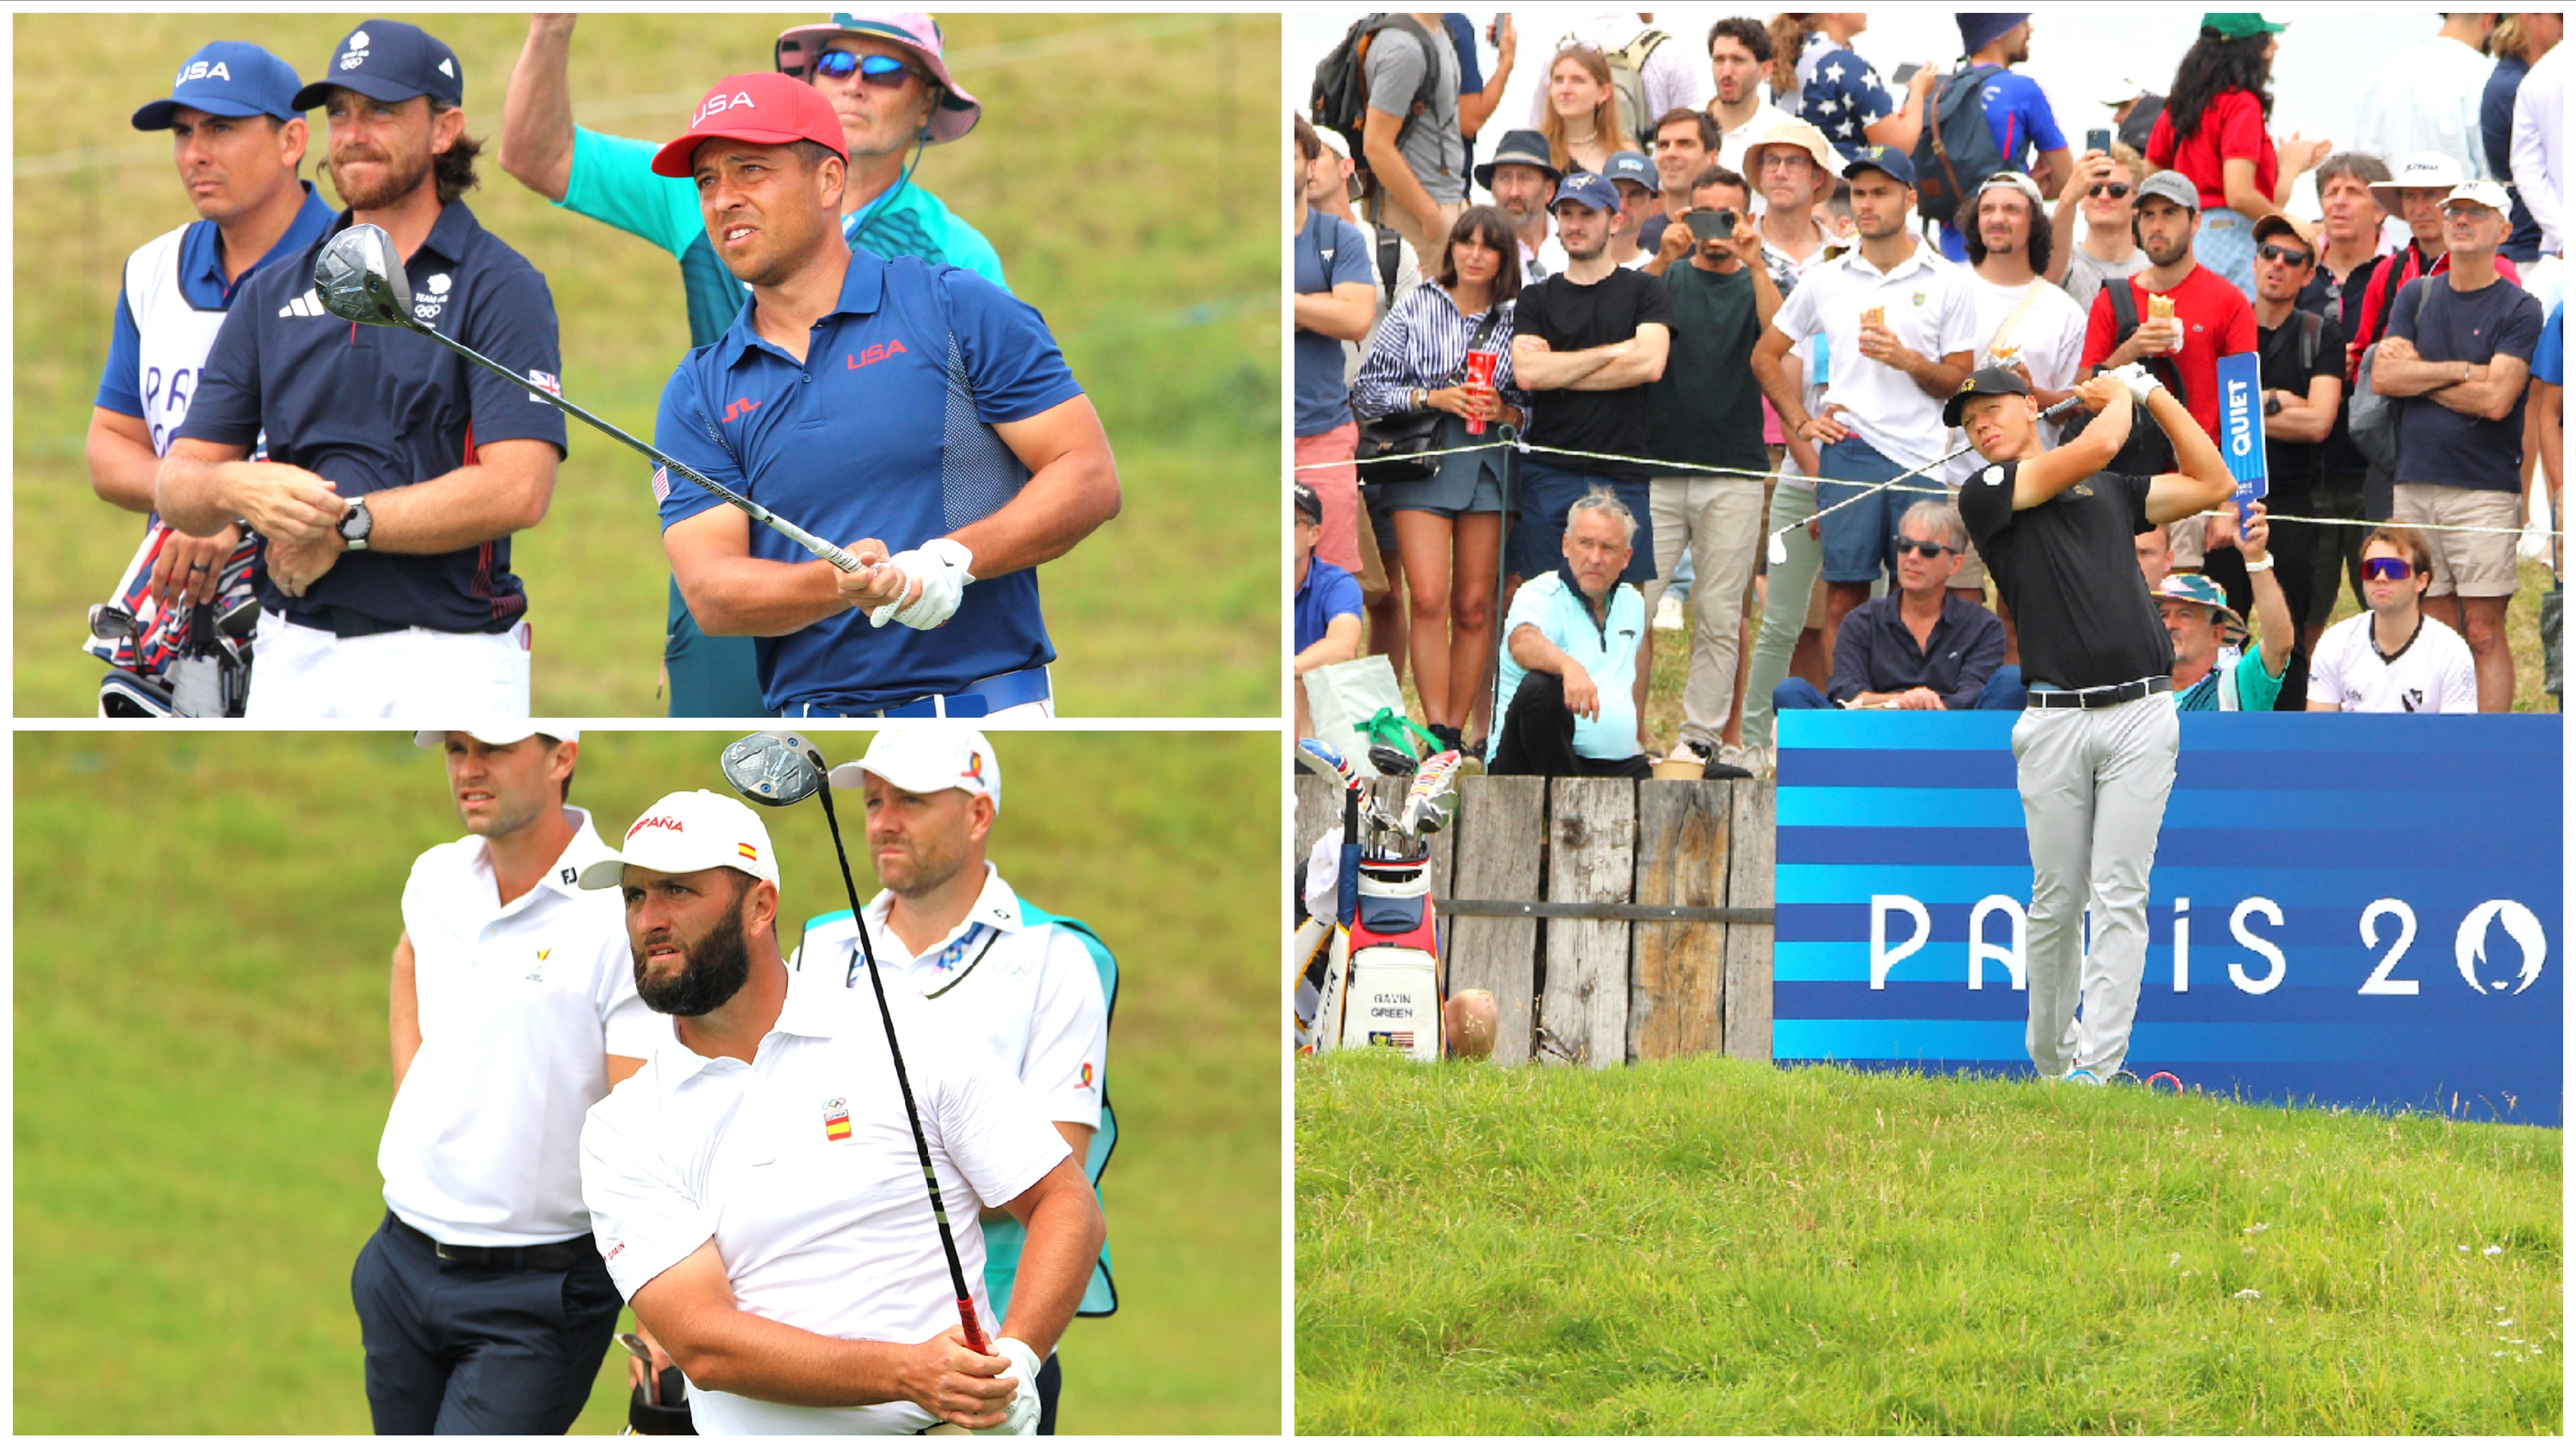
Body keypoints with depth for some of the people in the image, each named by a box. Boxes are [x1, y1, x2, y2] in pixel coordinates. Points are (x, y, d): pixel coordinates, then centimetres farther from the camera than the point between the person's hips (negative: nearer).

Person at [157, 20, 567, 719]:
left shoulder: (499, 287, -1)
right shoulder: (272, 294, 15)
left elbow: (518, 489, -14)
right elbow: (176, 488, 10)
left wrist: (345, 524, -13)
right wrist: (241, 490, -14)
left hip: (445, 666, -5)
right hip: (293, 658, 5)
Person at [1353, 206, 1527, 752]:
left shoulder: (1518, 321, 9)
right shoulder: (1416, 308, 5)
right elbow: (1368, 389, 4)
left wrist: (1505, 412, -8)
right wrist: (1432, 397, -10)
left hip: (1489, 465, 2)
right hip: (1422, 462, -2)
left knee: (1474, 606, 1)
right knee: (1429, 600, -13)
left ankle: (1454, 732, 8)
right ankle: (1437, 733, -14)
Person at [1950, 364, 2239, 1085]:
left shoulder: (2112, 491, 20)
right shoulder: (1986, 494, 5)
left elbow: (2211, 484, 23)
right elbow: (2097, 445, -4)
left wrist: (2153, 392, 21)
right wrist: (2119, 397, 15)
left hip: (2140, 710, 2)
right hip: (2054, 720, -2)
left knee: (2119, 895, -6)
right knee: (2057, 898, 2)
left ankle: (2100, 1066, -10)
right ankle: (2052, 1059, 17)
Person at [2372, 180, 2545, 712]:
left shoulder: (2520, 310, 0)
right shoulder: (2416, 297, 14)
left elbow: (2496, 399, -11)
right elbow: (2383, 377, 2)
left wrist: (2418, 374, -3)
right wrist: (2460, 371, -6)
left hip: (2484, 490, -4)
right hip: (2416, 484, 4)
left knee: (2484, 634, -7)